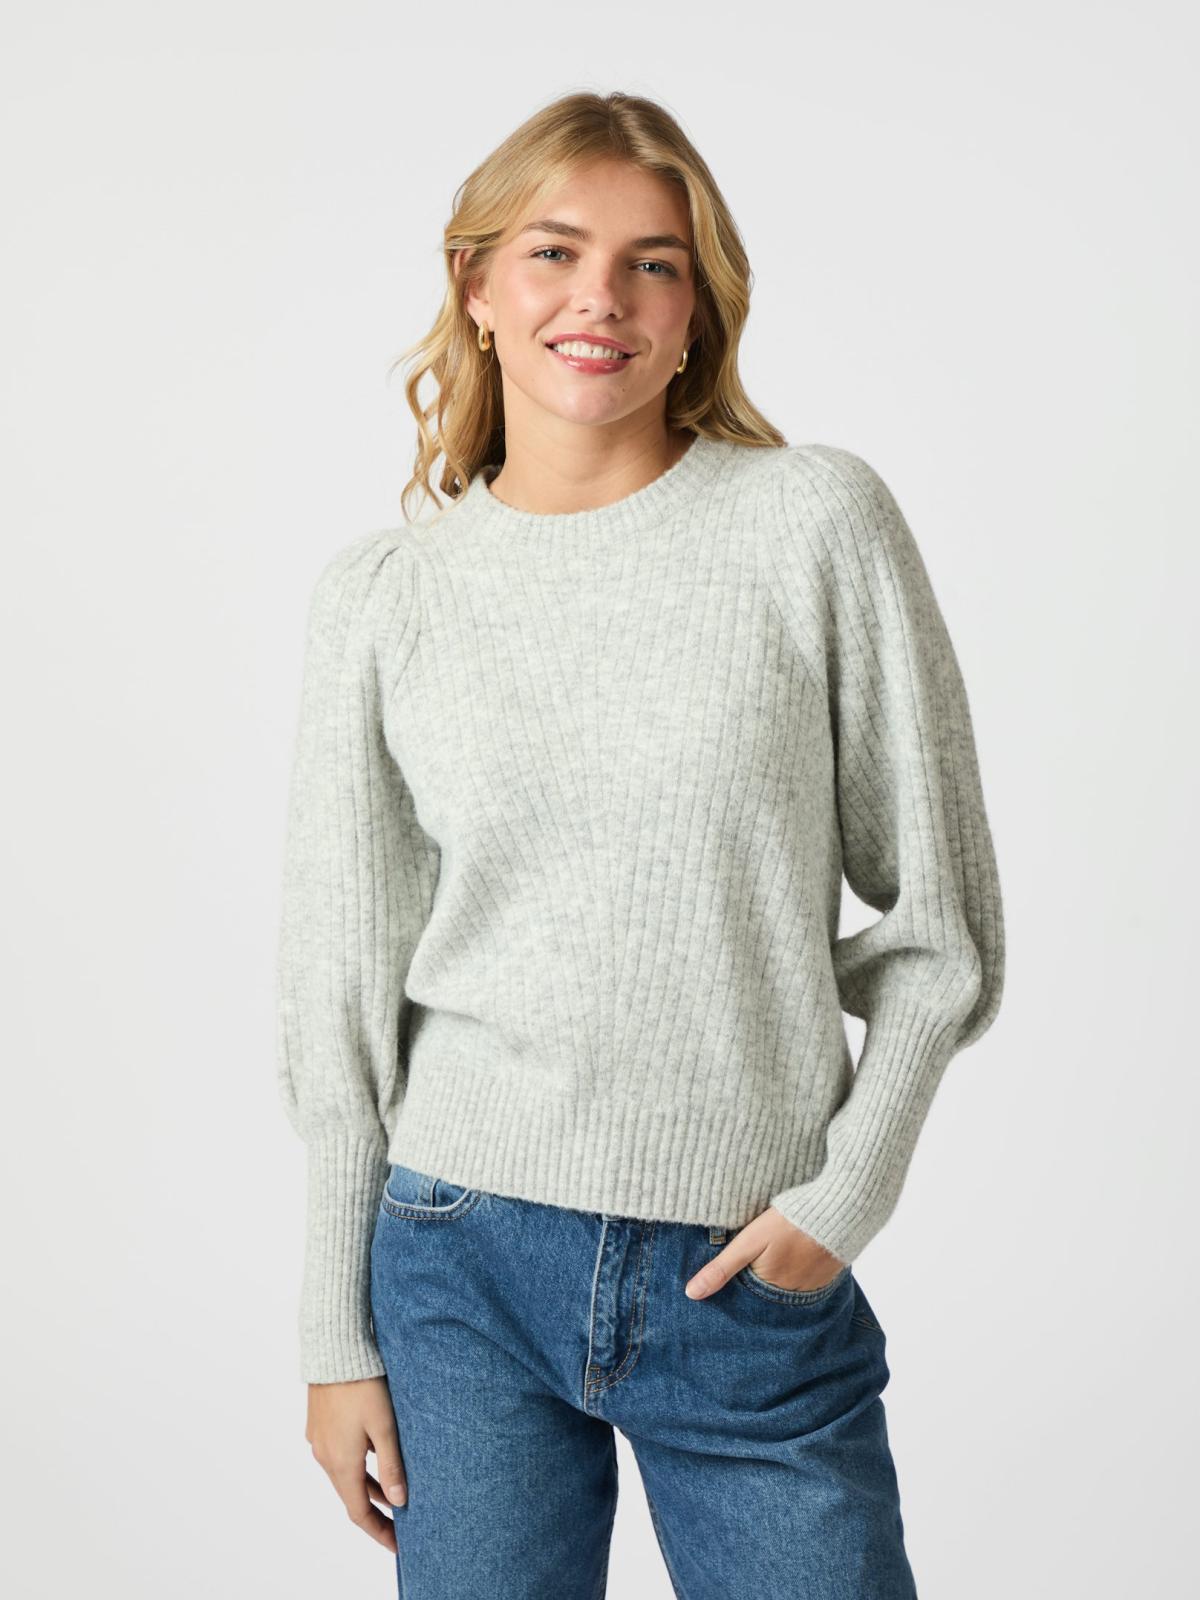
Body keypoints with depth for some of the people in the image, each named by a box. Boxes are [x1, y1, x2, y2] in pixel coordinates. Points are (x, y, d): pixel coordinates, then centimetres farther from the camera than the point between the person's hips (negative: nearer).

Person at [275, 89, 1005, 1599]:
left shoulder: (820, 523, -4)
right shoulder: (385, 594, 1)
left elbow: (942, 922, 1)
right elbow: (340, 988, 5)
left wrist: (845, 1191, -6)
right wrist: (337, 1334, 5)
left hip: (757, 1288, -1)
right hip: (462, 1266, 1)